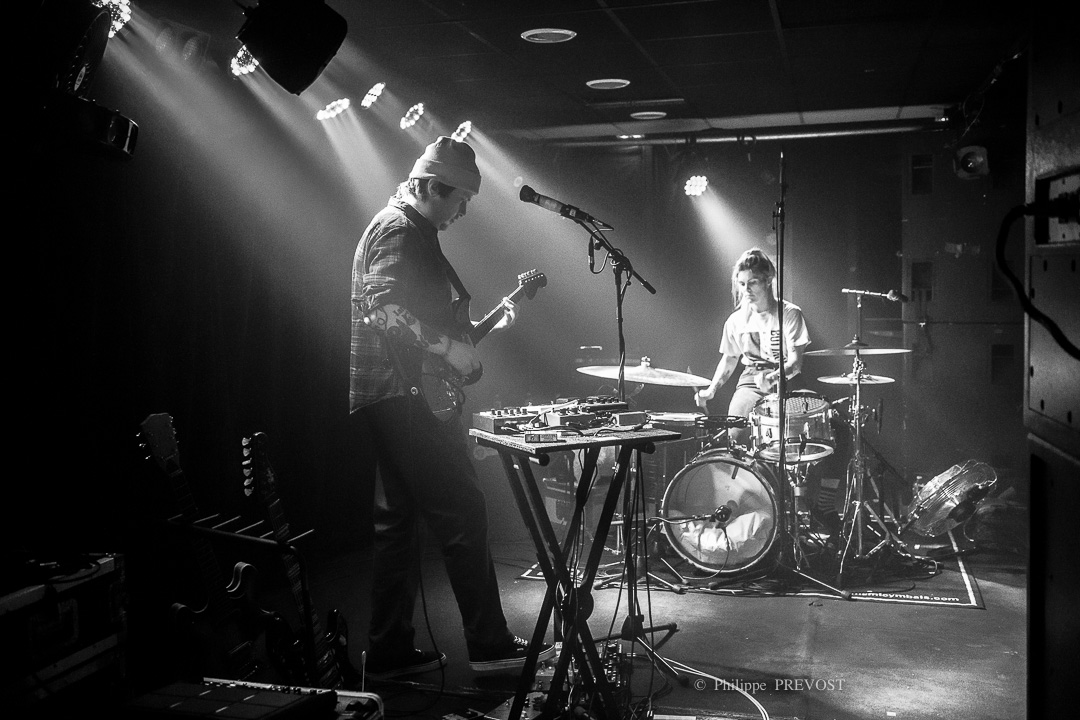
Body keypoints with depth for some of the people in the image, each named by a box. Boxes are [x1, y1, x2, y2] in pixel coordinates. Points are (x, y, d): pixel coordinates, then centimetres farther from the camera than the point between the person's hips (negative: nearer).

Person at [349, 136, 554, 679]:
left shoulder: (412, 231, 22)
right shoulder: (398, 230, -10)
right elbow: (382, 308, -24)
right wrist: (446, 346, -21)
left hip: (392, 401, 11)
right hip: (405, 398, -11)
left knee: (399, 521, 11)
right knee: (463, 513, -6)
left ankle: (389, 652, 17)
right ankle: (490, 645, 1)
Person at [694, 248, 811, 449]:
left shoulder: (789, 313, -4)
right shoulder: (736, 320, 9)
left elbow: (795, 361, -10)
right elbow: (729, 360, 19)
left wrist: (773, 377, -30)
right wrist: (711, 390, 5)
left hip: (784, 381, -3)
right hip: (750, 383, 3)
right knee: (735, 434, -22)